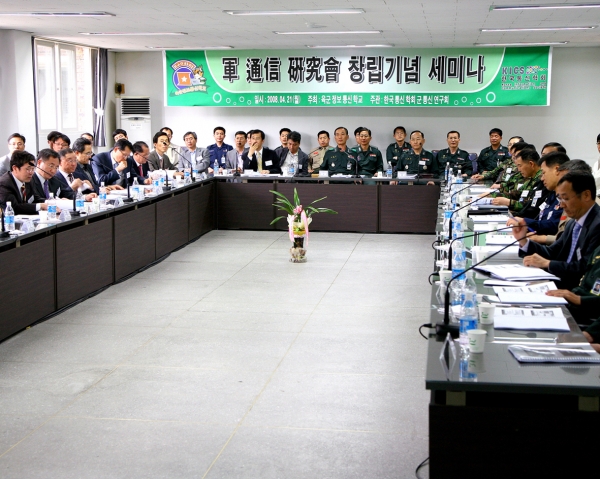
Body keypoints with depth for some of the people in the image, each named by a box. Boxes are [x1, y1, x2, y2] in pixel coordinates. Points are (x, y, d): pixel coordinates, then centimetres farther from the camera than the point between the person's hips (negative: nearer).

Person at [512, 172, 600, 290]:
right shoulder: (574, 223, 14)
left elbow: (587, 268, -22)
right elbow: (552, 253, 16)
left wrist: (547, 263, -15)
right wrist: (523, 241, 2)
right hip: (562, 284, 8)